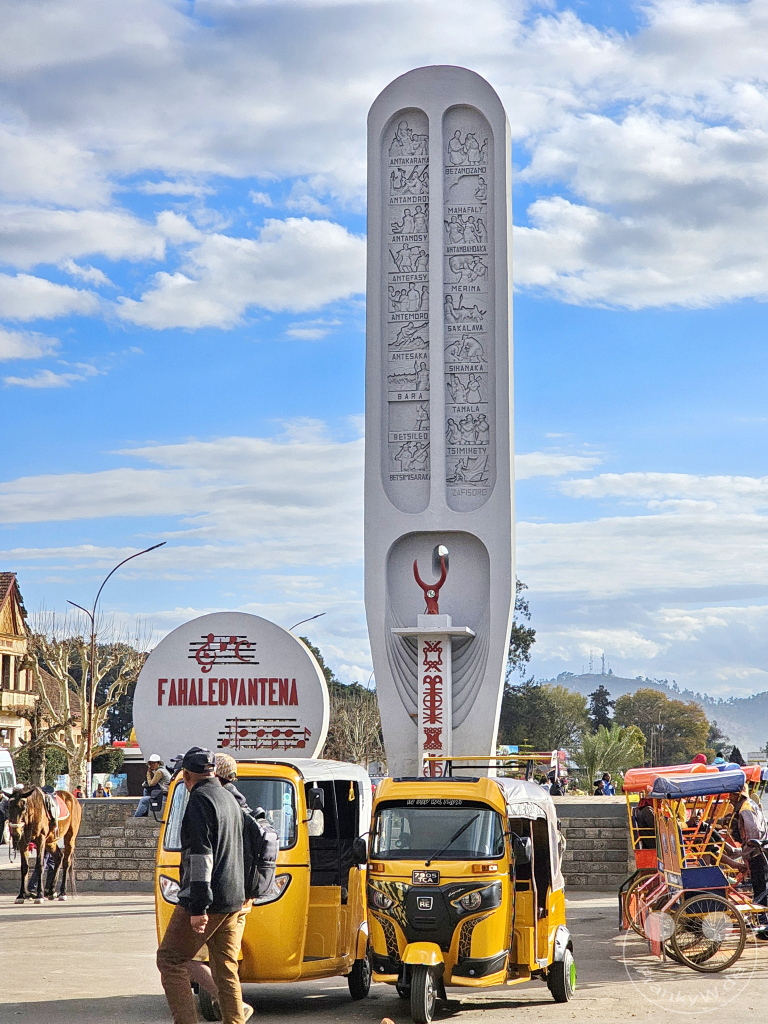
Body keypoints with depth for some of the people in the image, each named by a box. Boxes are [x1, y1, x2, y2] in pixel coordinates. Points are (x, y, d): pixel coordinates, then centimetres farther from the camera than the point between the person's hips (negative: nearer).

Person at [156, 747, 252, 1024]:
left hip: (207, 899, -9)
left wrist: (197, 907, -22)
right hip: (234, 899, 9)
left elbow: (201, 856, -20)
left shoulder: (200, 800, -12)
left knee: (170, 959, -1)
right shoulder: (229, 798, 17)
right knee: (226, 967, 11)